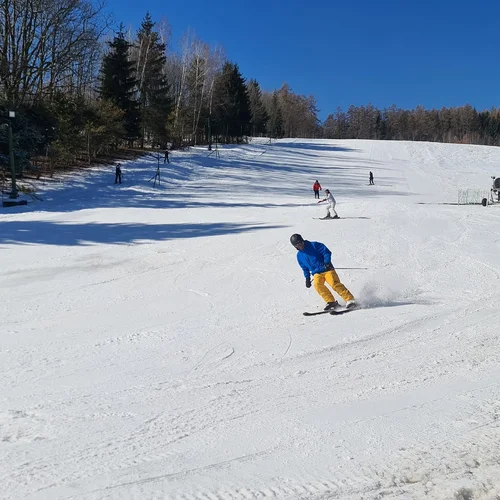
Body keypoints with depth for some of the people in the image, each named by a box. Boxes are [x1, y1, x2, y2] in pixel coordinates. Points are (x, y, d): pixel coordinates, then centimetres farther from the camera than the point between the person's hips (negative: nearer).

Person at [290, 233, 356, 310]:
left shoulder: (314, 245, -3)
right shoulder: (299, 256, 12)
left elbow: (327, 252, -7)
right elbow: (305, 268, 24)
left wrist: (327, 262, -20)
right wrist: (307, 278, 18)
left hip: (327, 269, -4)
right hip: (317, 273, 4)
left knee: (335, 284, -24)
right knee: (317, 284, -27)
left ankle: (350, 300, -22)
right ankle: (331, 302, -23)